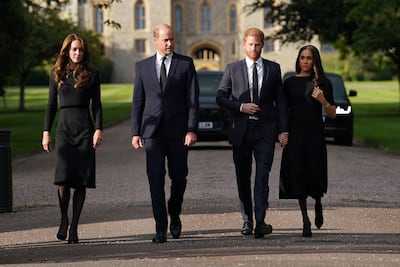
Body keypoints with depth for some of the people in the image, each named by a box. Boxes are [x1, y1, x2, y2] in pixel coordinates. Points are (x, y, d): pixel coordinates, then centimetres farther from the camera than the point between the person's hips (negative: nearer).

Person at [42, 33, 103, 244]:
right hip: (64, 127, 0)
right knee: (63, 177, -14)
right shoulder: (56, 73, 10)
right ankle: (64, 220, 5)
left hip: (85, 128, 0)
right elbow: (51, 104, 12)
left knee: (81, 181, -2)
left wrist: (98, 129, -6)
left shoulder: (91, 74, 6)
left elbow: (96, 104, 5)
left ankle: (74, 227, 6)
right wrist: (46, 132, 6)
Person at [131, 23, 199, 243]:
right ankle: (160, 228, -4)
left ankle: (174, 215, 32)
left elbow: (193, 99, -1)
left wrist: (192, 130, -9)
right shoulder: (143, 66, 9)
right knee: (155, 179, -6)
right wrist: (135, 132, 4)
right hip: (152, 131, 1)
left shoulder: (186, 64, 3)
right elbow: (137, 102, 11)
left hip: (178, 131, -1)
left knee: (178, 177, 6)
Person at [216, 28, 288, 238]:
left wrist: (283, 130, 0)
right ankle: (247, 220, 20)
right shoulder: (233, 69, 6)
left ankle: (260, 221, -18)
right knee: (243, 178, 8)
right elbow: (221, 97, 5)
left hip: (265, 130, -1)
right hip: (241, 130, 1)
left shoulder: (273, 69, 7)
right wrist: (241, 106, -12)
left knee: (262, 177, -12)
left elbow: (280, 101, 7)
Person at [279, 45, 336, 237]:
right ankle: (305, 220, 7)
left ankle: (318, 204, 35)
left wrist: (323, 100, -15)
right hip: (295, 134, 1)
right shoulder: (290, 82, 5)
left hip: (315, 134, -1)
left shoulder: (323, 83, 2)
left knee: (315, 174, 1)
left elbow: (332, 114, 2)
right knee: (298, 176, -2)